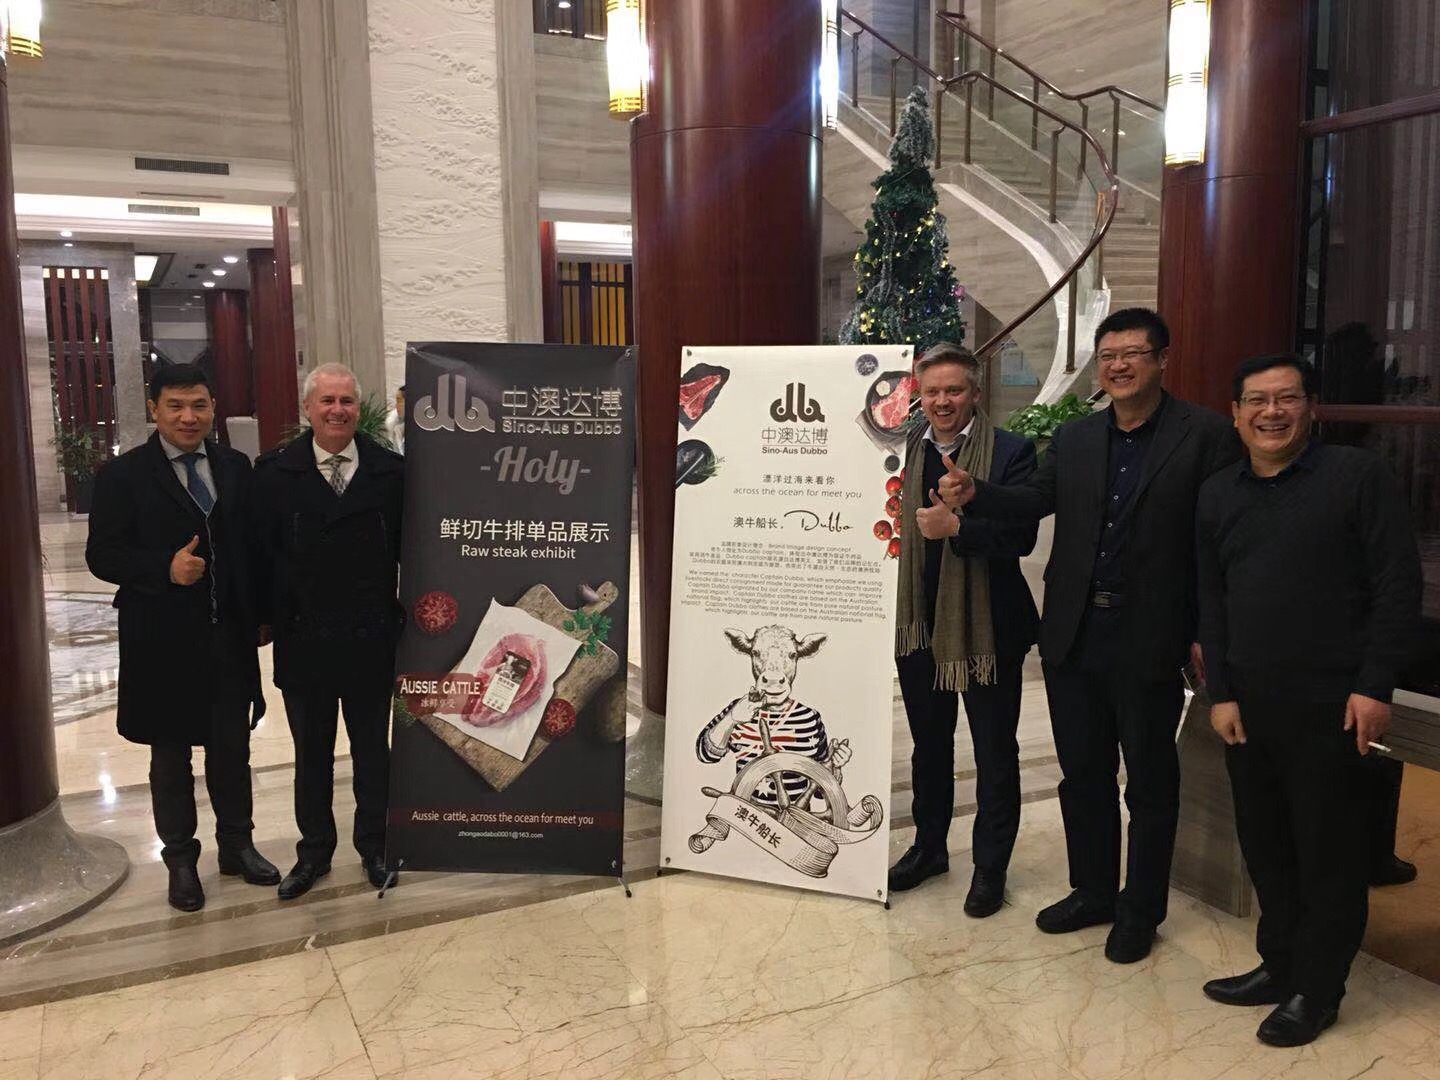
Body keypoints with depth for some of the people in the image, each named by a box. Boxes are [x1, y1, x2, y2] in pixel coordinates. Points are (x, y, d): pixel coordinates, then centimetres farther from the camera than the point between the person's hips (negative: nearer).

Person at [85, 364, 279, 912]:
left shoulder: (235, 467, 5)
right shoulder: (123, 475, -6)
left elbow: (252, 542, 8)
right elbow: (102, 555, -7)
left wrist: (260, 613, 1)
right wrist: (164, 569, -23)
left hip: (229, 637, 3)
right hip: (163, 641, -3)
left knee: (232, 747, 14)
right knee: (170, 755, 12)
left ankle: (236, 844, 32)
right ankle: (180, 858, 28)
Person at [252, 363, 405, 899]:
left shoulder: (390, 470, -2)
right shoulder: (275, 472, -3)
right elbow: (263, 553, -2)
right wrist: (270, 616, -5)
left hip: (372, 639, 0)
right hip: (303, 641, 0)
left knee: (372, 750, 14)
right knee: (311, 754, 15)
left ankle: (374, 846, 30)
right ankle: (314, 851, 31)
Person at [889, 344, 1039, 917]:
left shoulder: (1010, 452, -10)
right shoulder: (903, 451, 3)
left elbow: (1021, 535, -19)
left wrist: (956, 526, -30)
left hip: (986, 626, -4)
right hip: (918, 621, 4)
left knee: (994, 753, 11)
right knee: (928, 745, 20)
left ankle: (990, 868, 27)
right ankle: (929, 848, 39)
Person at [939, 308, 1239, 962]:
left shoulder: (1204, 435, -6)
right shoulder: (1074, 439, 10)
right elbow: (1035, 499, 0)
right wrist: (973, 495, -19)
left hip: (1149, 638, -5)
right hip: (1074, 636, 5)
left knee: (1150, 780, 10)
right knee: (1082, 773, 16)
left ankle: (1140, 910, 27)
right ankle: (1092, 891, 34)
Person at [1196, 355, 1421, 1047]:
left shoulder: (1358, 476, -6)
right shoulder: (1217, 495, 9)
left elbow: (1398, 586, -8)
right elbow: (1211, 600, 10)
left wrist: (1374, 686, -12)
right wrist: (1220, 693, 5)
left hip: (1331, 705, -5)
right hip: (1246, 707, 5)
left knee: (1329, 853, 7)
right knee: (1264, 846, 14)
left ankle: (1315, 991, 21)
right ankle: (1278, 964, 31)